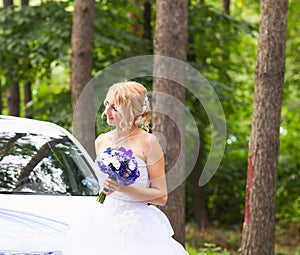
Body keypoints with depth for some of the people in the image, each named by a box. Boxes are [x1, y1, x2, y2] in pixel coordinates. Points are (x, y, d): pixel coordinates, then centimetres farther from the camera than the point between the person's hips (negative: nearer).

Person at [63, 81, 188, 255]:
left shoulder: (147, 142, -10)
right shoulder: (101, 141, 8)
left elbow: (161, 196, -12)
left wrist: (123, 188, -20)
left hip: (138, 227, -5)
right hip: (105, 224, 5)